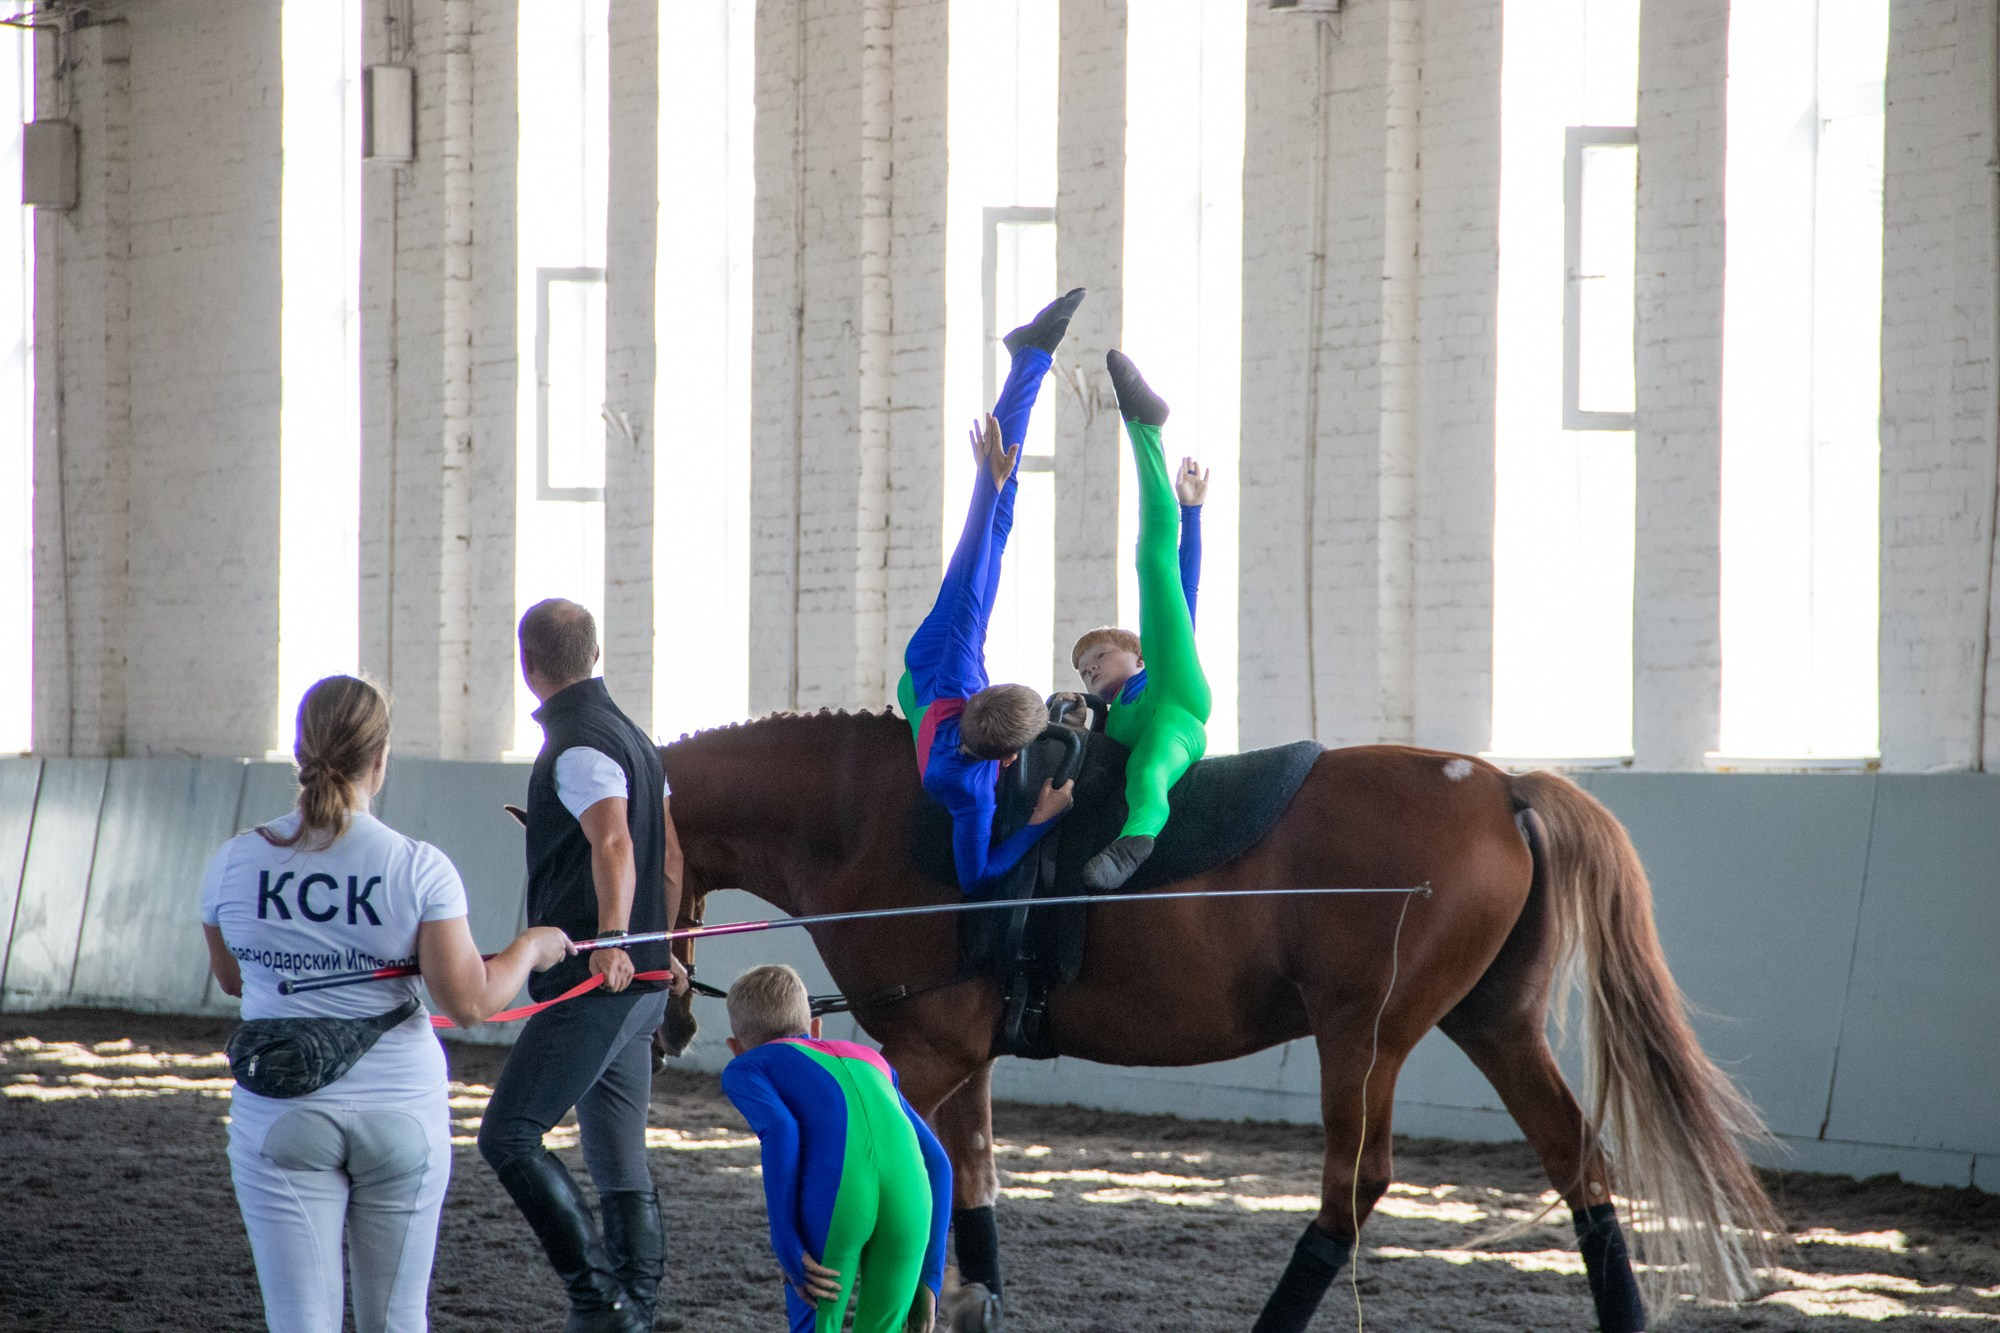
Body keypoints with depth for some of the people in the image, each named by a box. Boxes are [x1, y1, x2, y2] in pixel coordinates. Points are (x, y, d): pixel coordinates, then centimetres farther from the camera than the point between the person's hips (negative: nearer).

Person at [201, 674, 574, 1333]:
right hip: (401, 1113, 0)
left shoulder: (235, 864, -4)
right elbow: (469, 1002, -12)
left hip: (280, 1119, 0)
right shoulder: (420, 869, -10)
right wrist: (528, 950, 5)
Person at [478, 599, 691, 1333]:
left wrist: (611, 938, -45)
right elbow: (670, 857, 26)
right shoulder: (631, 736, 18)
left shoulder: (579, 747, -13)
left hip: (594, 984, -10)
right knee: (620, 1159, 11)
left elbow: (614, 844, -31)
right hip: (636, 981, 10)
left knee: (508, 1136, -12)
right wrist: (659, 949, 36)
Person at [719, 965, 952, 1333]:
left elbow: (780, 1129, 2)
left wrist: (786, 1244, -1)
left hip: (832, 1183, -3)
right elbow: (937, 1163, 27)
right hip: (909, 1191, 3)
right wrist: (929, 1278, 25)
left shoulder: (743, 1069, 25)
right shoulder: (870, 1058, 38)